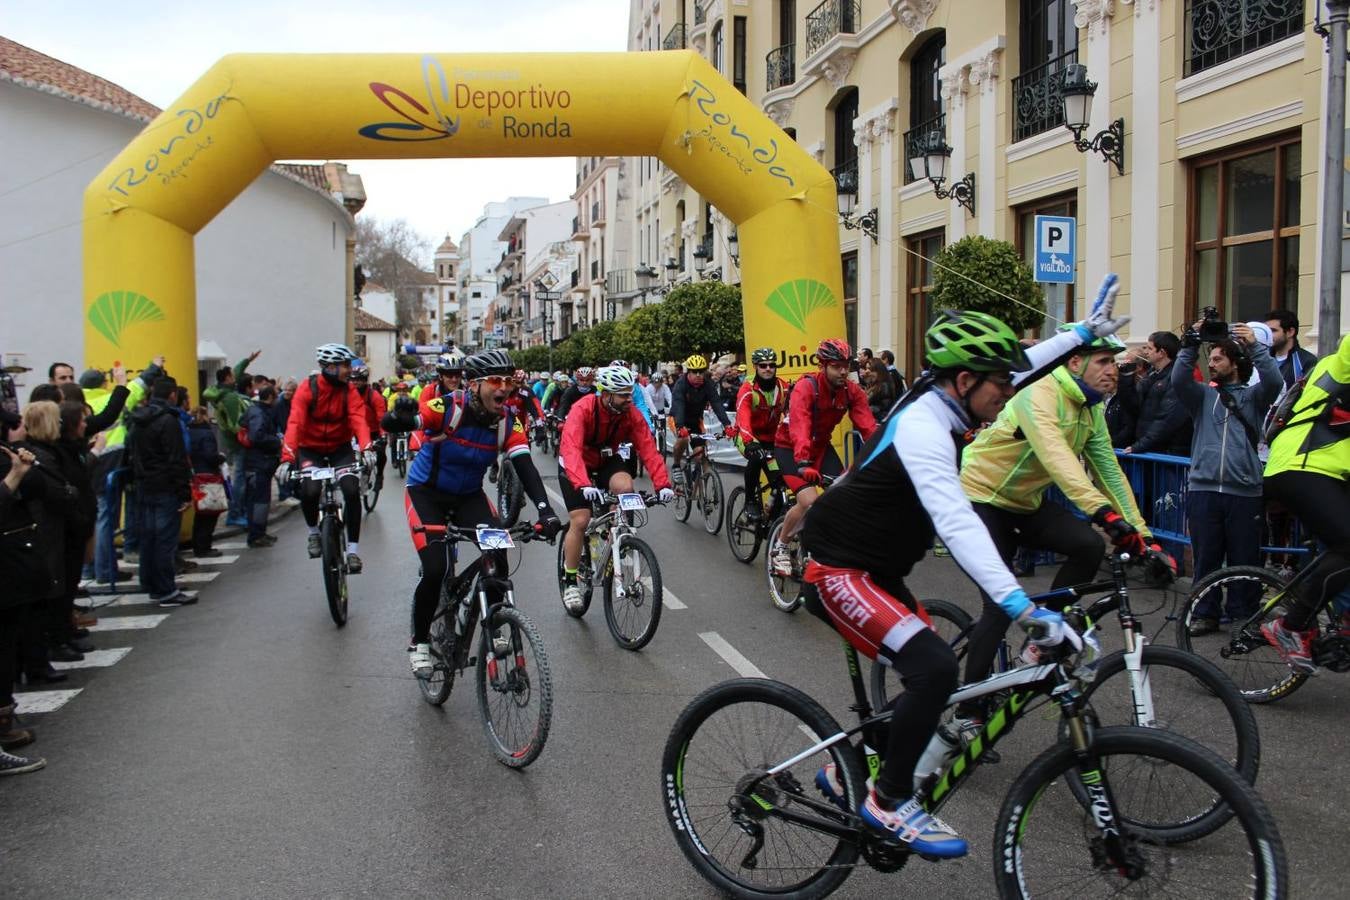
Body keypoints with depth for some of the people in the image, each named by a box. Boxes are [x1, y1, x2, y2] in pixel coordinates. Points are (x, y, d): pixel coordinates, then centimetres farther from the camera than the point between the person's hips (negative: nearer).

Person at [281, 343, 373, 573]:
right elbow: (295, 423, -27)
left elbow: (359, 419, -24)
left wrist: (366, 448, -43)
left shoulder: (349, 390, -11)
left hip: (340, 448, 2)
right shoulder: (307, 388, -17)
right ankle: (313, 531, 7)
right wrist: (287, 458, -39)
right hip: (310, 449, -1)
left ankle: (352, 549, -8)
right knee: (309, 491, -25)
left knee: (352, 491, -19)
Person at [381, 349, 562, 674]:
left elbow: (525, 467, -22)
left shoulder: (506, 422, -15)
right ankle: (419, 642, 8)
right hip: (426, 493, -3)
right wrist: (400, 415, -59)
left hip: (468, 496, 4)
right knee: (435, 570, -16)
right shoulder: (448, 408, -26)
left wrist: (545, 509, -38)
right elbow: (389, 424, -33)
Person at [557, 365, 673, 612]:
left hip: (606, 461, 3)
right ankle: (570, 580, 3)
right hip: (575, 467, -3)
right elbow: (571, 450, -44)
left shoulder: (632, 414, -20)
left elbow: (649, 450, -24)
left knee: (625, 486, -29)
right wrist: (583, 485, -59)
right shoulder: (582, 409, -32)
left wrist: (663, 484, -37)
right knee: (580, 521, -15)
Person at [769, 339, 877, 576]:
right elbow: (799, 427, -41)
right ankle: (779, 548, 1)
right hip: (790, 447, -5)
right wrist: (804, 463, -55)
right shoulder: (806, 387, -28)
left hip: (821, 445, 6)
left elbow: (868, 426, -21)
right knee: (809, 501, -22)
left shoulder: (852, 392, -12)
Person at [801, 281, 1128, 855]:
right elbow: (957, 523, -37)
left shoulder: (942, 400, 2)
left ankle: (843, 773, 29)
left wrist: (1087, 329, 25)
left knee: (926, 677, 13)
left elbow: (1024, 367, 20)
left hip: (878, 569, 10)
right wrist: (1022, 607, -44)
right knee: (934, 668, -24)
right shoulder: (924, 428, -26)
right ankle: (889, 802, -5)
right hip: (840, 571, -10)